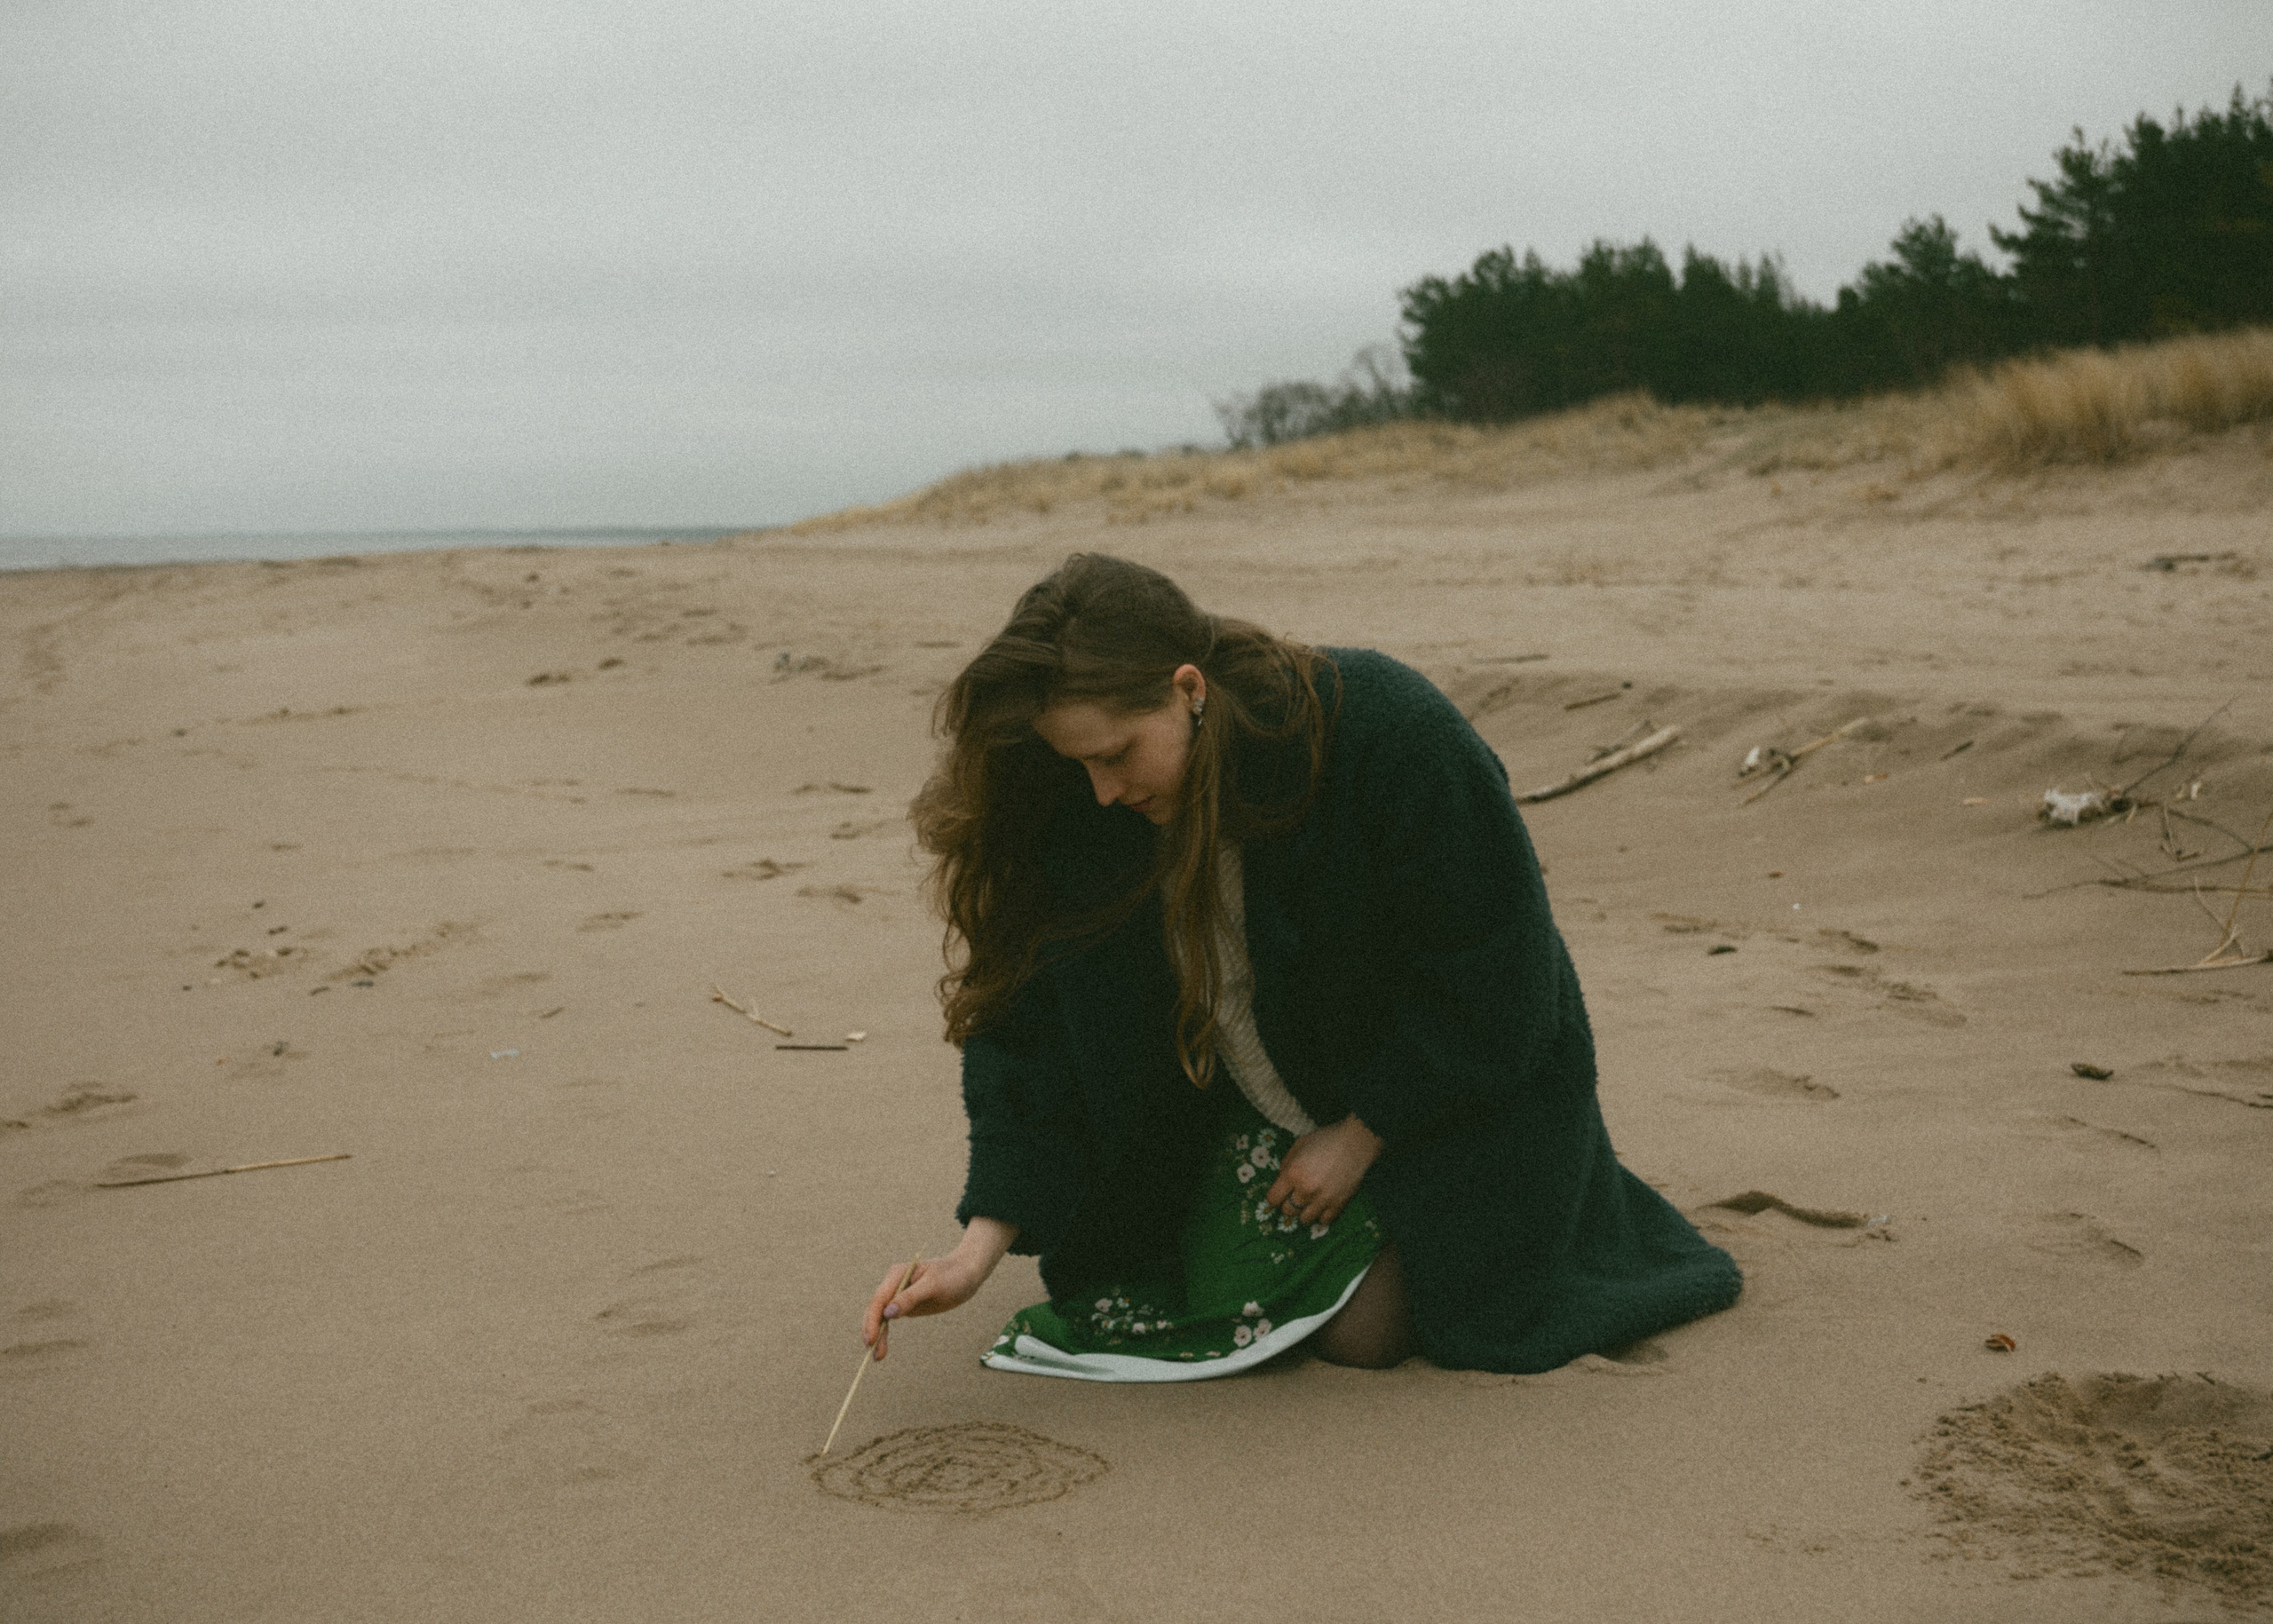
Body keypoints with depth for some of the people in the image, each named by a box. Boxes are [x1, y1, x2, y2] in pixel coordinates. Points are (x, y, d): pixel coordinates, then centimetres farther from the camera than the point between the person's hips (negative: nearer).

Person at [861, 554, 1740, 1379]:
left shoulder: (1388, 734, -33)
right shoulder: (1083, 816, -20)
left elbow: (1487, 969, -23)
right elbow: (1035, 1020, -17)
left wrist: (1361, 1135, -17)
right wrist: (983, 1244, -27)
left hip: (1448, 1087, -4)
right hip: (1267, 1097, 5)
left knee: (1360, 1330, -9)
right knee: (1215, 1300, -5)